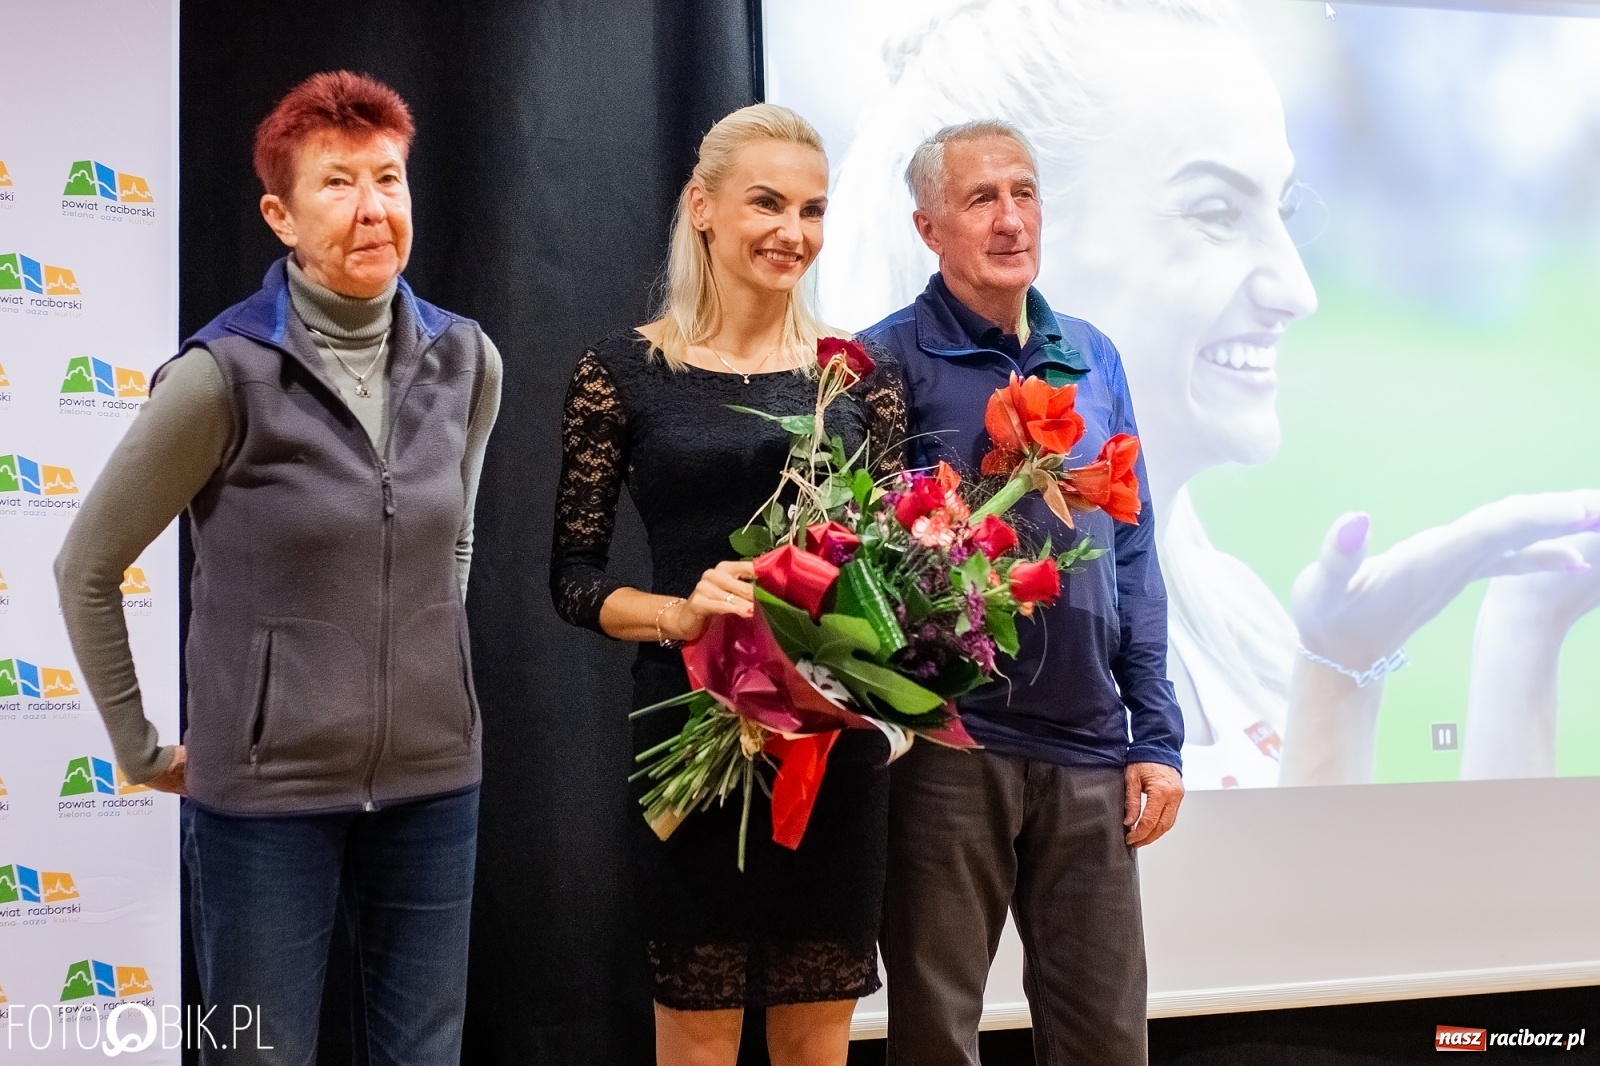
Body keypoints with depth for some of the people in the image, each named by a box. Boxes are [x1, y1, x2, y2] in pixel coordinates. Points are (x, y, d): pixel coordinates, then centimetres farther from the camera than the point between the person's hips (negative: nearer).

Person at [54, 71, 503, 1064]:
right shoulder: (226, 375, -13)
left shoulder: (466, 363, 1)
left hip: (433, 781, 4)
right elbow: (87, 568, -4)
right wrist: (140, 749, 0)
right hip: (268, 792, -4)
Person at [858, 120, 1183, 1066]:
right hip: (946, 745, -4)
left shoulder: (1093, 360, 10)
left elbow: (1132, 554, 12)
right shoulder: (885, 362, -4)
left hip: (1088, 747, 4)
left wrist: (1158, 736, 7)